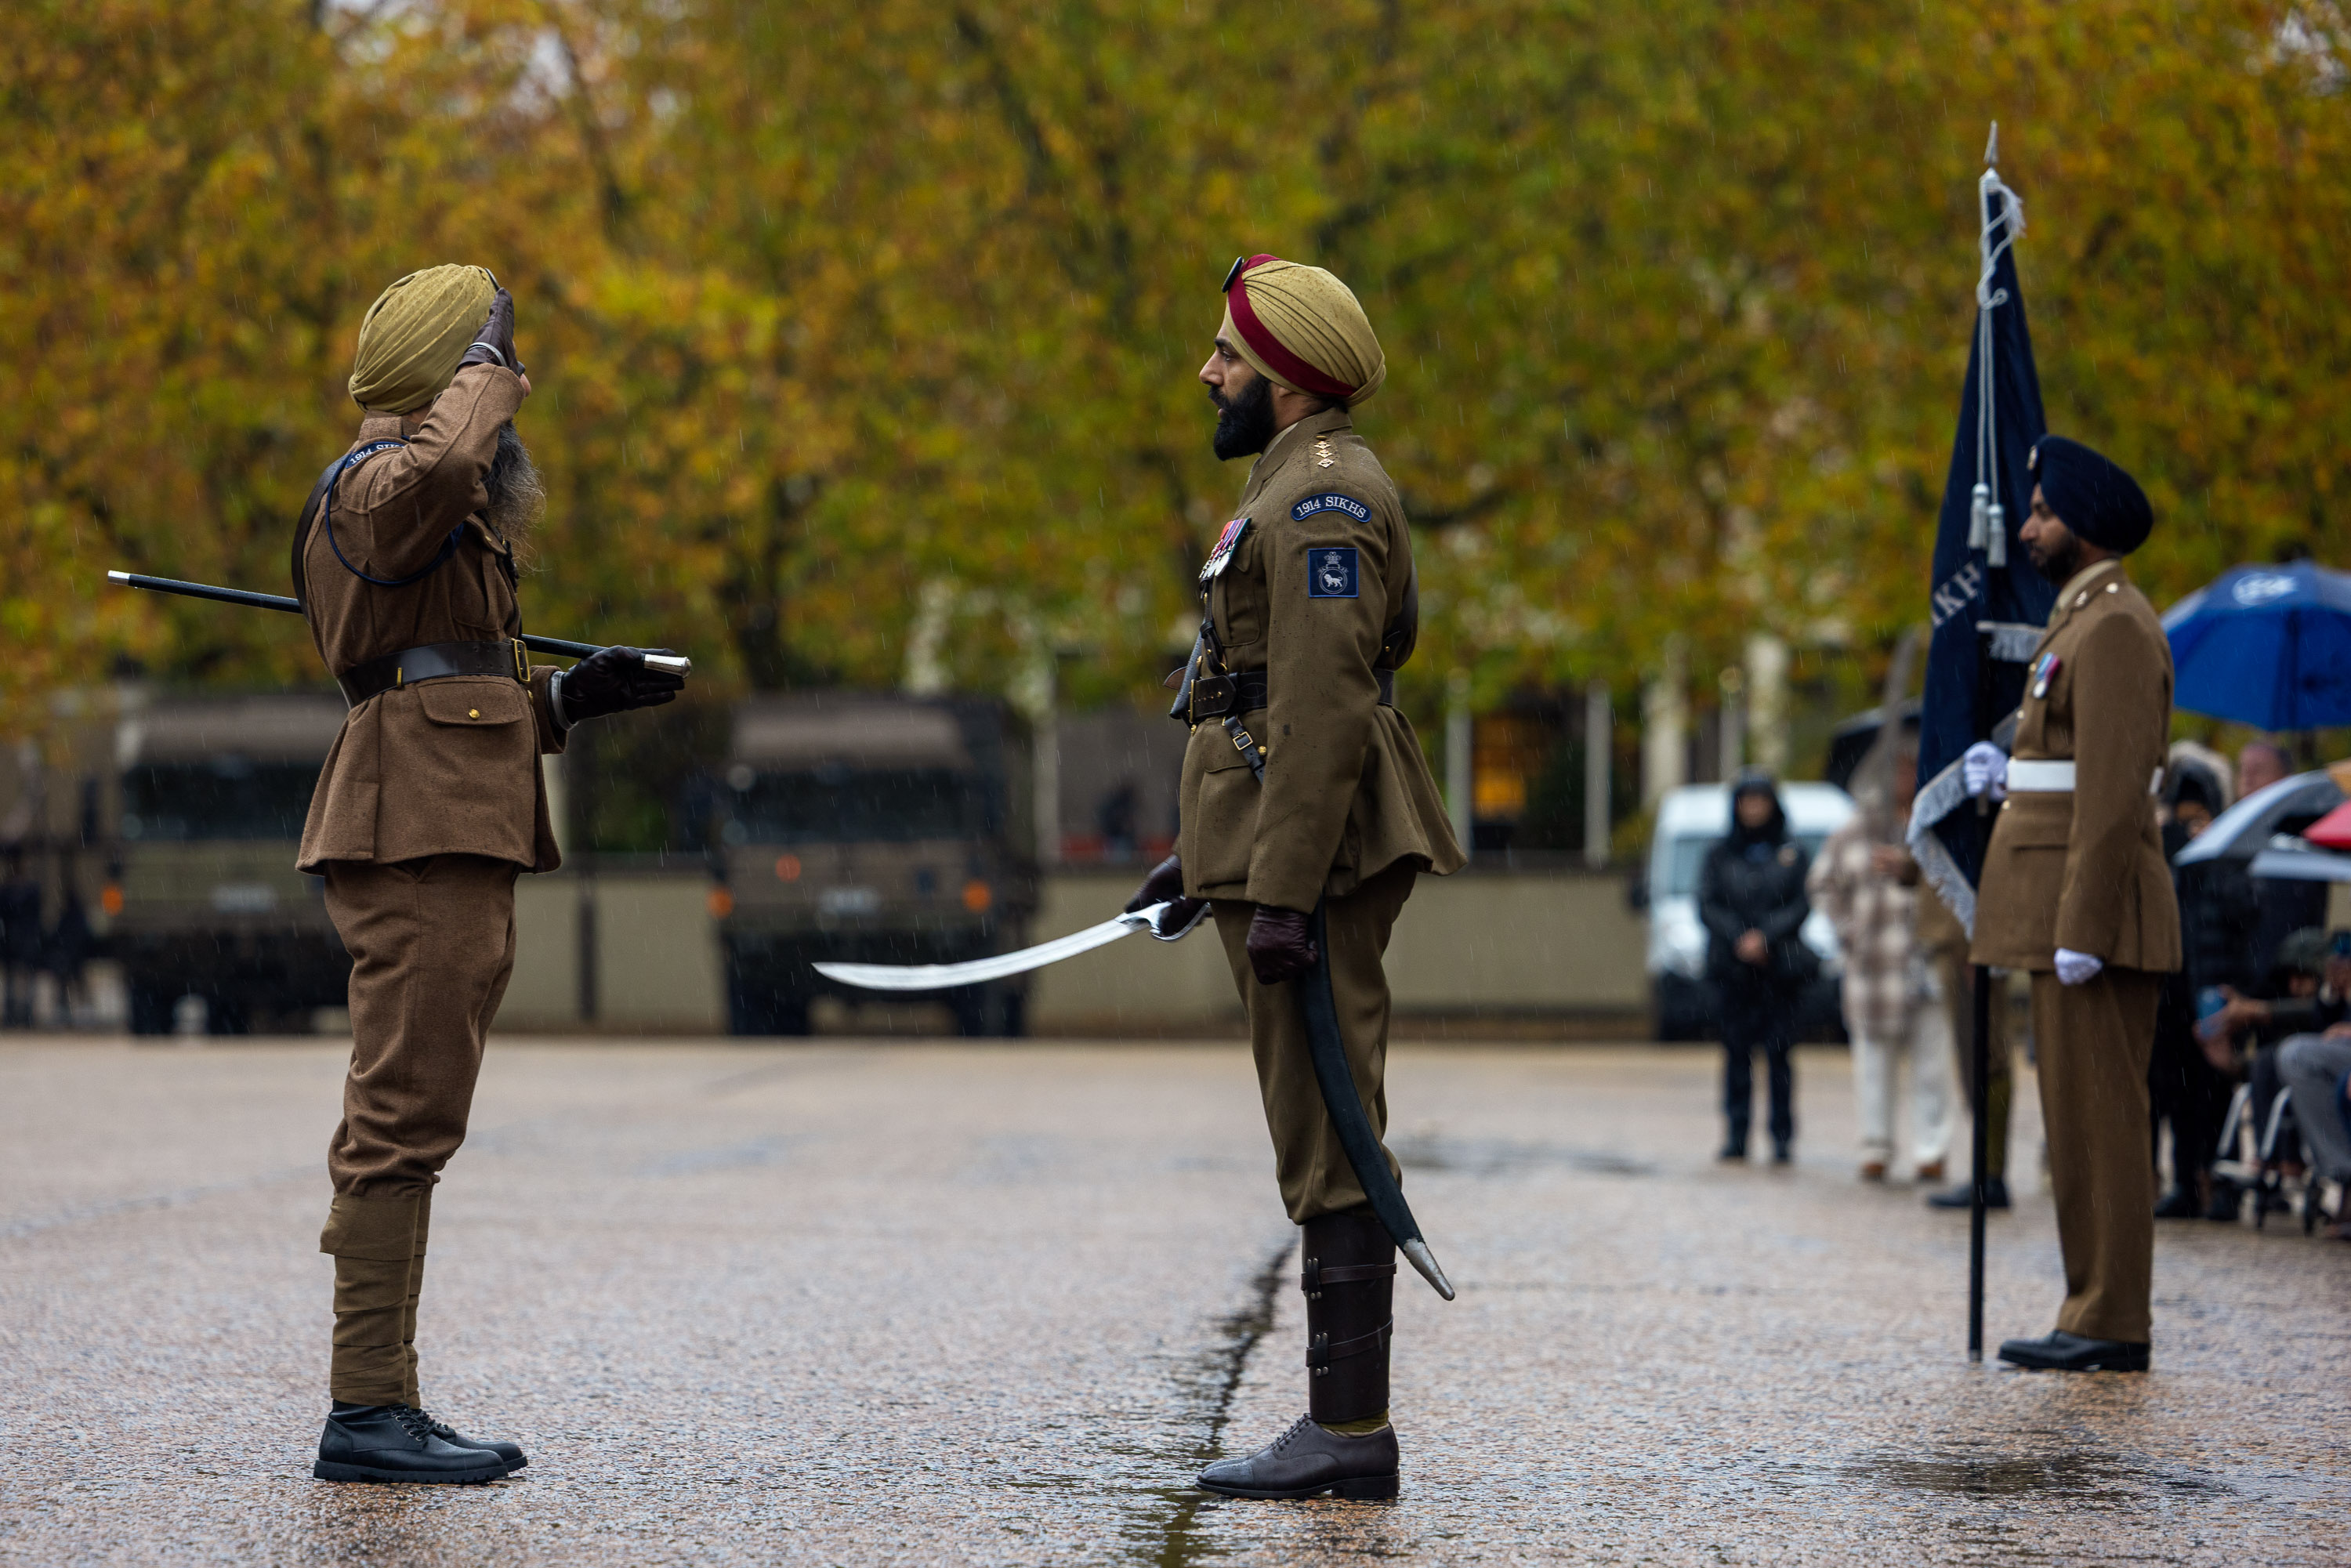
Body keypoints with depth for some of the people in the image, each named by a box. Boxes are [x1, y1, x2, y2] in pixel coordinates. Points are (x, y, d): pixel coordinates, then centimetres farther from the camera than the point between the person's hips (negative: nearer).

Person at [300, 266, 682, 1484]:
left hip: (446, 846, 11)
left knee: (403, 1128, 11)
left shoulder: (439, 518, 26)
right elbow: (443, 466, -33)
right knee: (405, 1120, -12)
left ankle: (378, 1408, 15)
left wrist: (566, 697, 16)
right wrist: (486, 369, -15)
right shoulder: (380, 482, -7)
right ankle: (368, 1412, -13)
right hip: (420, 836, -11)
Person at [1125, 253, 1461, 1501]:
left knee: (1330, 1150, -9)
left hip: (1311, 861, -11)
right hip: (1276, 860, 11)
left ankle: (1351, 1432, -8)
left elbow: (1323, 708, -21)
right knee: (1322, 1149, 11)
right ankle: (1342, 1426, 14)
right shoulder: (1301, 487, 21)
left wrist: (1282, 892, -25)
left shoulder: (1322, 494, -13)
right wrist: (1205, 847, 26)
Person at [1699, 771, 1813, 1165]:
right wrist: (1739, 940, -10)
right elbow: (1707, 906, 4)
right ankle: (1736, 1136, 0)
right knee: (1737, 1050, -2)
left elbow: (1802, 905, 2)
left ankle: (1782, 1138, -3)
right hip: (1732, 966, 1)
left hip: (1780, 965, -1)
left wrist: (1766, 936, -12)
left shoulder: (1792, 854, 9)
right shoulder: (1719, 853, 10)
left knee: (1779, 1051, -4)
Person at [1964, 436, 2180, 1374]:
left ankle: (2113, 1327, -6)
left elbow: (2116, 790, -20)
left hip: (2095, 908, -11)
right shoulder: (2086, 625, 20)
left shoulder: (2115, 628, -13)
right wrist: (2012, 778, 12)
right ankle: (2096, 1317, 13)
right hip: (2074, 916, 11)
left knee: (2099, 1118, -8)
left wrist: (2081, 933, -23)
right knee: (2083, 1119, 10)